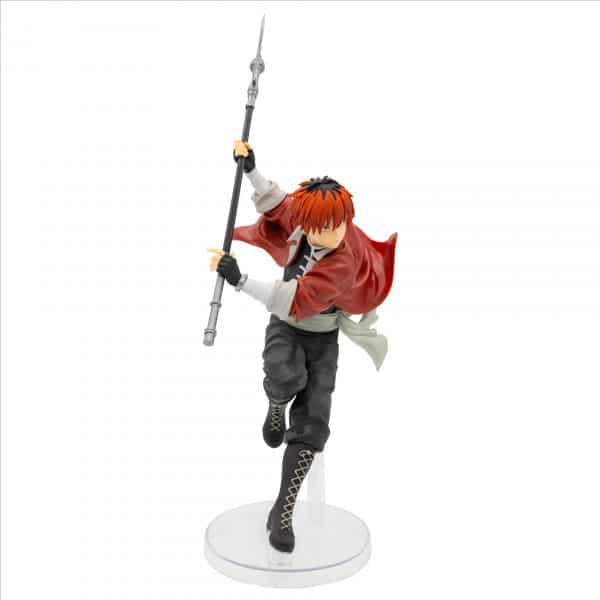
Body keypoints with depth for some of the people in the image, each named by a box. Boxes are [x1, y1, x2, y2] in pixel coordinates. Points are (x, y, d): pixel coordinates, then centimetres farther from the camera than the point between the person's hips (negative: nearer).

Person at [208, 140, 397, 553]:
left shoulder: (344, 259, -31)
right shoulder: (302, 212, -18)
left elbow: (294, 301, -37)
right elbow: (276, 203, 4)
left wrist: (239, 279, -43)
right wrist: (251, 168, -8)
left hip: (323, 336, -2)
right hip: (285, 327, 2)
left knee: (312, 421, -9)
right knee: (286, 376, -33)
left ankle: (283, 510, 2)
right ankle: (276, 405, 6)